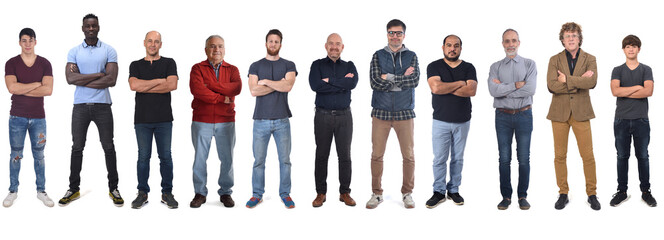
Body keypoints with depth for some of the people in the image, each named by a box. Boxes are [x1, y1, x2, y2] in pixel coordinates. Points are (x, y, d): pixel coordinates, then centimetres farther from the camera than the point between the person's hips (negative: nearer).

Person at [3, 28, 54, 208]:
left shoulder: (44, 64, 1)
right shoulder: (12, 63, -1)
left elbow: (48, 90, -12)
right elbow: (12, 87, -16)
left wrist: (22, 90, -14)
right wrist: (37, 84, -13)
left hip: (38, 117, 1)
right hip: (17, 116, -1)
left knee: (39, 155, 8)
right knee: (16, 155, 7)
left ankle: (41, 191, 18)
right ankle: (13, 191, 18)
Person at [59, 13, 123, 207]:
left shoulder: (109, 51, 1)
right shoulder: (74, 52, 5)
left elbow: (111, 80, -10)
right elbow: (70, 79, -9)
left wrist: (82, 80, -10)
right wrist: (98, 75, -11)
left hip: (102, 105, -1)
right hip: (80, 105, 1)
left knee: (108, 147, 4)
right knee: (77, 147, 7)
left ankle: (113, 188, 13)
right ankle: (74, 189, 16)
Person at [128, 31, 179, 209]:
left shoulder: (169, 63, 8)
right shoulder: (136, 65, 11)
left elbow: (172, 85, -10)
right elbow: (134, 85, -8)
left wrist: (145, 87, -8)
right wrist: (159, 81, -7)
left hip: (164, 119, 0)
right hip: (142, 119, 1)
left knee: (165, 156, 2)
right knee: (143, 156, 3)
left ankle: (167, 192, 10)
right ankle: (142, 193, 10)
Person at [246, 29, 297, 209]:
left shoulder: (288, 66, 8)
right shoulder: (256, 66, 8)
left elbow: (288, 86, -10)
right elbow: (254, 91, -6)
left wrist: (266, 82, -6)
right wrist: (278, 85, -7)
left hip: (282, 121, 0)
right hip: (261, 120, 0)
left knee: (285, 159, 3)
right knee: (259, 160, 2)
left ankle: (285, 194, 14)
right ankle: (257, 194, 12)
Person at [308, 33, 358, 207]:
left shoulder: (349, 66, 9)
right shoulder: (318, 65, 5)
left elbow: (353, 83, -12)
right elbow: (315, 85, -14)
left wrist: (329, 81, -13)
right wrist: (342, 83, -11)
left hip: (344, 115, 1)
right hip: (323, 115, -1)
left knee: (345, 155, 3)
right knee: (321, 155, 3)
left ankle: (345, 192, 11)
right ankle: (320, 193, 11)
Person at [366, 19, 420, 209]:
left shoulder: (411, 56, 7)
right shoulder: (378, 56, 5)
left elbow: (415, 80, -10)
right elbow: (375, 82, -9)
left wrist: (390, 78, -13)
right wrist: (403, 78, -11)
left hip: (404, 113, 0)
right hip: (381, 112, 0)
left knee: (408, 155, 3)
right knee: (377, 155, 2)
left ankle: (407, 193, 17)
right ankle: (377, 193, 14)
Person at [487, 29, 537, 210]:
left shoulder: (529, 64, 4)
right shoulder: (496, 67, 7)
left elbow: (530, 90, -13)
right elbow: (493, 90, -11)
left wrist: (503, 88, -11)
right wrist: (517, 85, -13)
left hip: (524, 115, -1)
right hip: (503, 115, 1)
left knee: (524, 158, 2)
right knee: (504, 158, 3)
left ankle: (522, 196, 11)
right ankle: (506, 196, 11)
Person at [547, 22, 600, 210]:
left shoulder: (590, 59, 4)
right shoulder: (555, 60, 4)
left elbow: (592, 82, -15)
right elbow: (552, 86, -11)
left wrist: (567, 79, -13)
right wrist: (579, 82, -13)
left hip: (581, 112, -1)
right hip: (559, 112, 1)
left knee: (588, 155, -1)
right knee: (560, 156, 4)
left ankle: (592, 194, 12)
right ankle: (563, 194, 15)